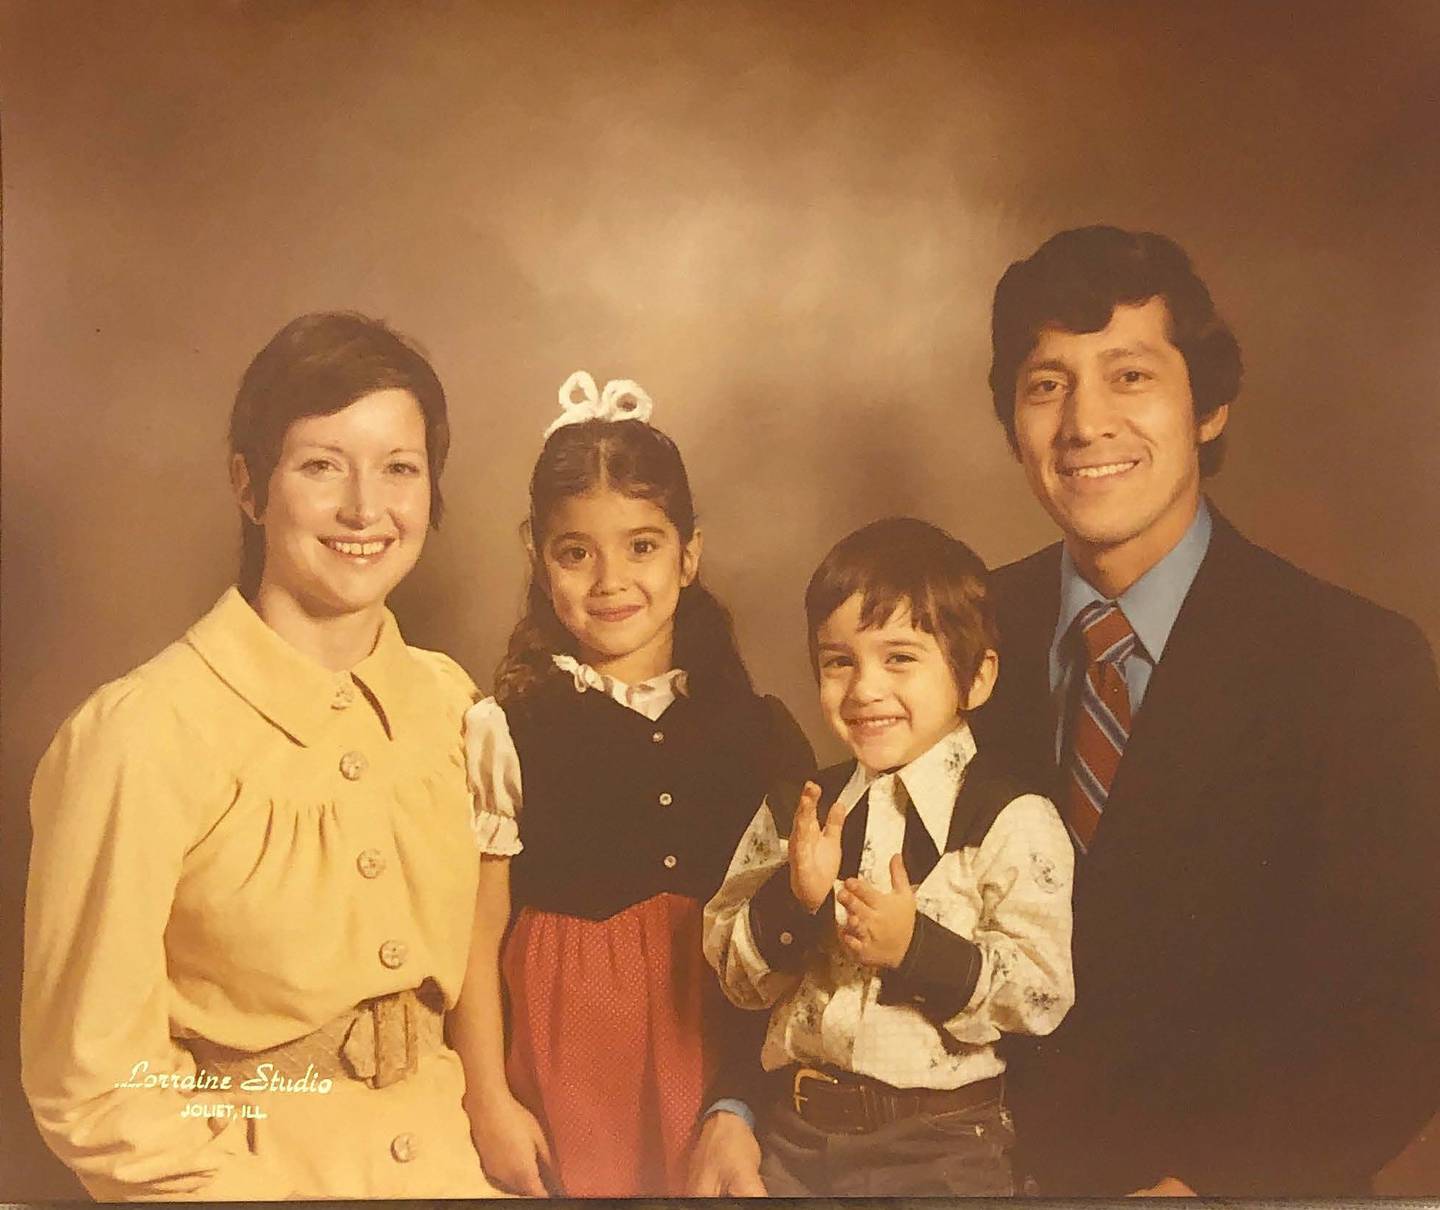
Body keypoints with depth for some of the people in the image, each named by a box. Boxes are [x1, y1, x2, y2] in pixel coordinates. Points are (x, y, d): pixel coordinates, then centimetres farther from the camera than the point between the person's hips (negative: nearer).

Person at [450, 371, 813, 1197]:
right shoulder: (508, 731, -6)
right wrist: (490, 1103, -3)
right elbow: (478, 936, -3)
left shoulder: (754, 728, 1)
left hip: (717, 1050, 2)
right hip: (566, 1060, -2)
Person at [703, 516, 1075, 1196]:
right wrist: (791, 900, -16)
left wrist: (918, 948, -25)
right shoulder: (795, 813, 2)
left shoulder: (1014, 822, -10)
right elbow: (735, 978, 2)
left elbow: (1041, 996, -14)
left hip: (942, 1143, -3)